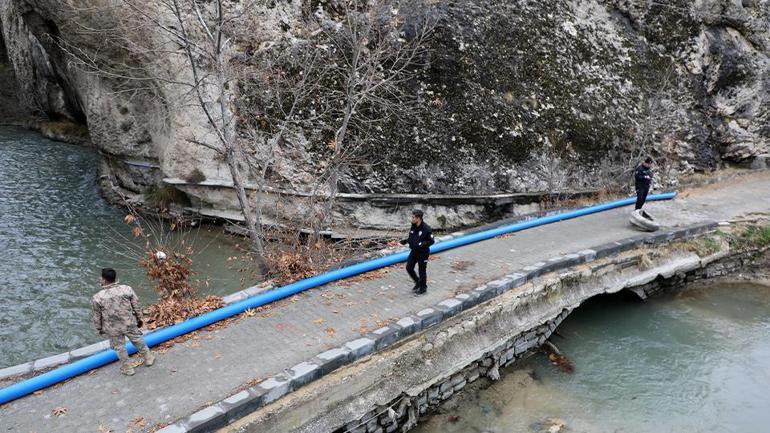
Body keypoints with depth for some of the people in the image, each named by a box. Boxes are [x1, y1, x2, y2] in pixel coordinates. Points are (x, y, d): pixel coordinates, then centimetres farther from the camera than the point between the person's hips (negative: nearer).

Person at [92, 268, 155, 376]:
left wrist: (99, 329, 13)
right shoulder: (127, 289, -15)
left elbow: (97, 317, -5)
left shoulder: (97, 298, -18)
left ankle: (127, 369, 33)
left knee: (120, 348, 18)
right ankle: (148, 358, 39)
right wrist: (139, 319, 11)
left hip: (113, 329, -1)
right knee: (138, 341, 22)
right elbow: (136, 306, -4)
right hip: (130, 324, 1)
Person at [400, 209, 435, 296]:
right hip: (414, 251, 7)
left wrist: (421, 244, -29)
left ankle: (423, 288, 25)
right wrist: (406, 241, -5)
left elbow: (431, 241, -17)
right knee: (409, 268, 9)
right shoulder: (413, 226, 0)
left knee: (422, 271, 5)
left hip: (423, 253, -7)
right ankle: (418, 282, 32)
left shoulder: (426, 228, -22)